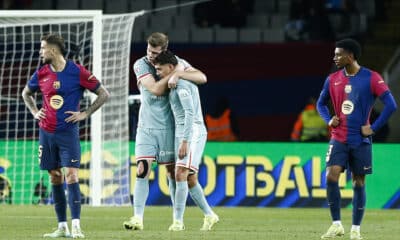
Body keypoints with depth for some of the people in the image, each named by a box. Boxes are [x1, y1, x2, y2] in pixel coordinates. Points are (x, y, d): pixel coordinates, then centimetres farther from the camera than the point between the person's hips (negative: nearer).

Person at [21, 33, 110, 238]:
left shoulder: (77, 72, -7)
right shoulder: (41, 74, 5)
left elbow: (104, 94, -1)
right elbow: (26, 93, 25)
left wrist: (85, 114, -6)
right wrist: (34, 112, 10)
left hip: (68, 131, -4)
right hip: (46, 132, 4)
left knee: (71, 175, -13)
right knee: (55, 178, 6)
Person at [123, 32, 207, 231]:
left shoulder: (177, 63, -1)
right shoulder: (141, 65, -4)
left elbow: (202, 78, -11)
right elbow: (156, 89, -16)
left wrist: (178, 74, -24)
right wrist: (175, 71, -14)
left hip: (169, 127, 1)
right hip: (146, 127, -1)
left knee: (173, 173, 5)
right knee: (142, 171, -11)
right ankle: (138, 218, -13)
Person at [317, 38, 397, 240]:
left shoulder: (371, 78, -8)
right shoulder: (333, 79, 6)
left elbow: (391, 105, -11)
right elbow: (321, 104, 22)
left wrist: (373, 128, -13)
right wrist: (329, 120, 3)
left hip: (360, 140, -3)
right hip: (339, 138, 3)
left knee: (358, 183, 3)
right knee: (331, 176, -14)